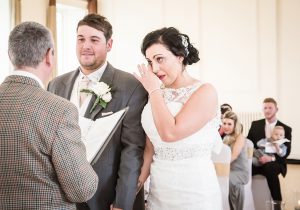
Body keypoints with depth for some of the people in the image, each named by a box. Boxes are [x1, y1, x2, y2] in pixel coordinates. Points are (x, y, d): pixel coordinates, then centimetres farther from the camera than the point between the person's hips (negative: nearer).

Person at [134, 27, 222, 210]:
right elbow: (150, 148, 9)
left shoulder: (205, 92, -12)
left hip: (194, 190, -5)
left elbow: (170, 133, -23)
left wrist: (154, 91, -12)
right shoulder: (158, 95, 5)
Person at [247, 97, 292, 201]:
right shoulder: (255, 124, 12)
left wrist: (271, 158, -20)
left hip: (275, 162, -2)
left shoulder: (286, 129, 5)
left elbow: (286, 151, -2)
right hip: (257, 160, 2)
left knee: (269, 168, -38)